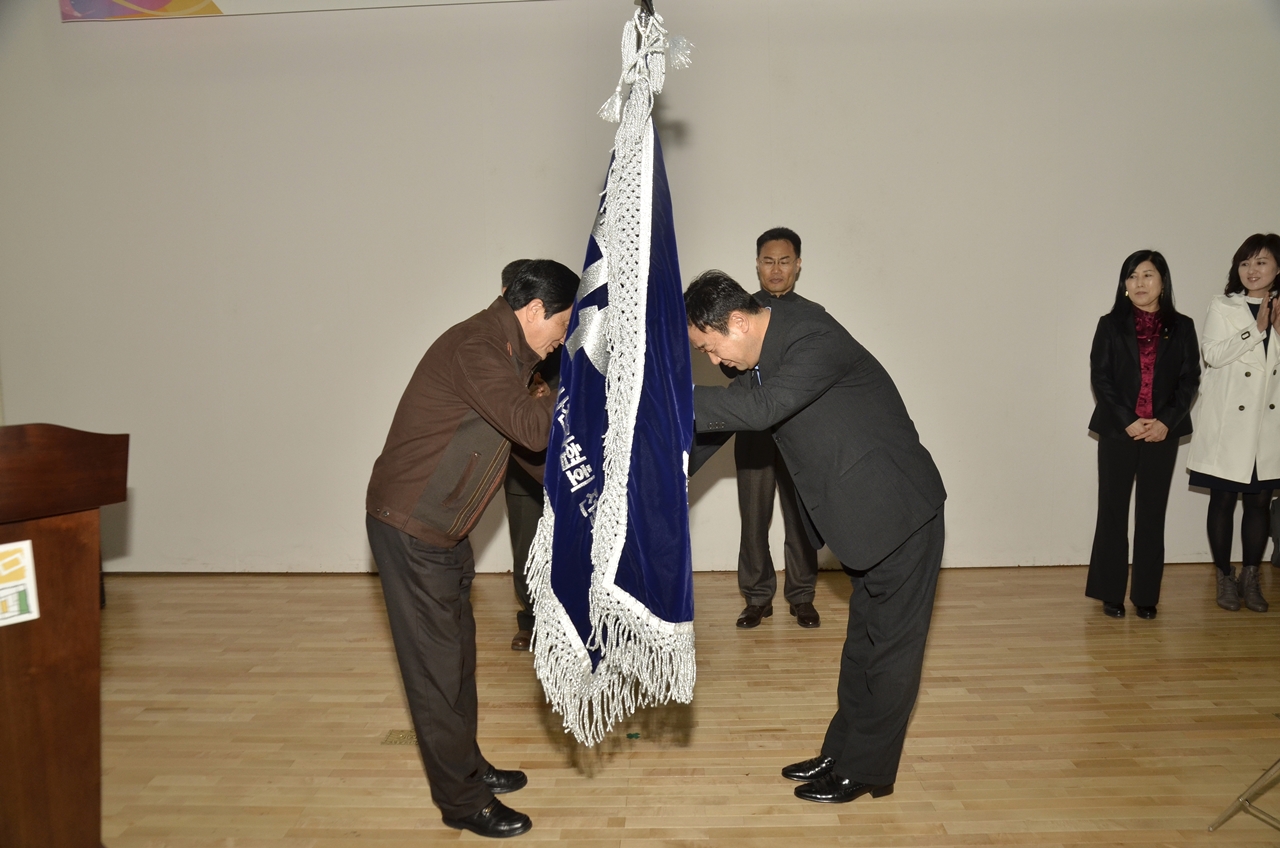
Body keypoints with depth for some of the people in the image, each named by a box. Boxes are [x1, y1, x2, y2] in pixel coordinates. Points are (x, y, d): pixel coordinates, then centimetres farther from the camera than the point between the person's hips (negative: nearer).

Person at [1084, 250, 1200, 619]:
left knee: (1152, 515, 6)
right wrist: (1128, 421, -13)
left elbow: (1189, 380, 2)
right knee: (1113, 512, 2)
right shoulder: (1111, 325, 2)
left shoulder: (1181, 327, 6)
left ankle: (1146, 596, 13)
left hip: (1163, 433, 1)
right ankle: (1110, 593, 10)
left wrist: (1166, 422, -11)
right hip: (1117, 432, -1)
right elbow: (1100, 378, -3)